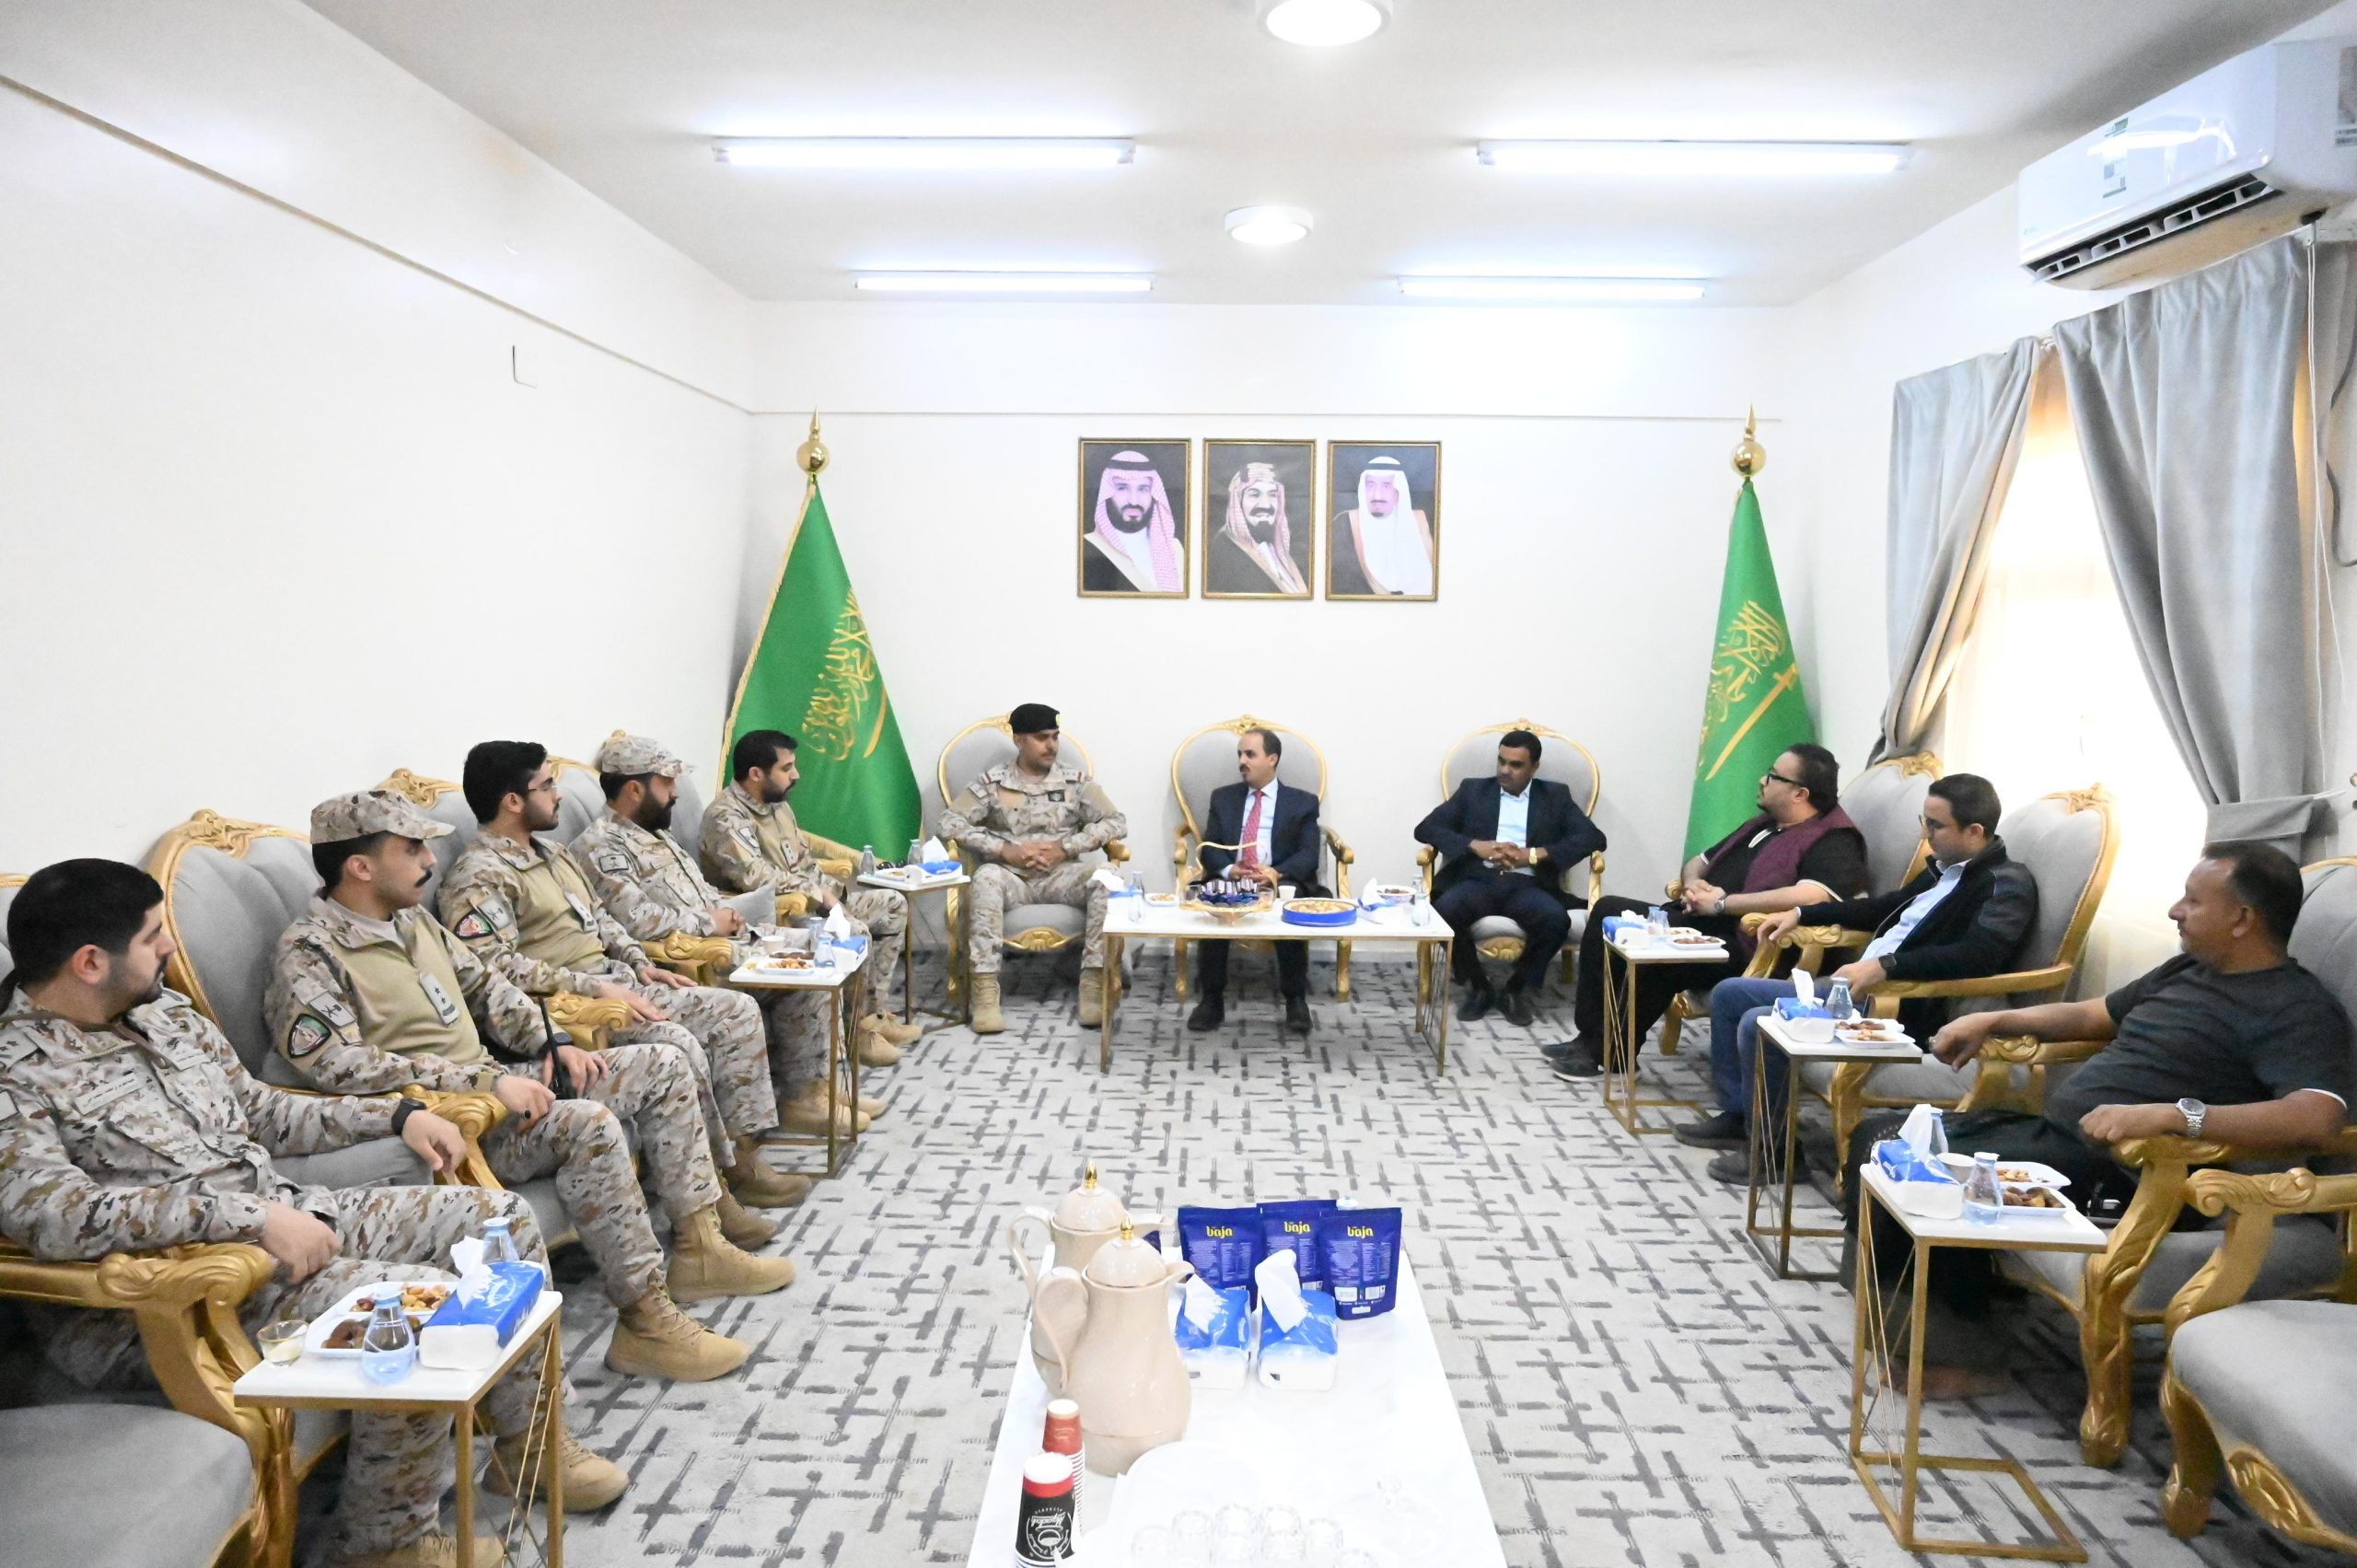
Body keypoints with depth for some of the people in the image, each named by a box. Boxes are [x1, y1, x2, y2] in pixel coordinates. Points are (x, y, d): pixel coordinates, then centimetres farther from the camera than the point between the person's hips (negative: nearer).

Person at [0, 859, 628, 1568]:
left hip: (289, 1216, 9)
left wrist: (394, 1114, 10)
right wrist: (251, 1215, -33)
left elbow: (257, 1110, 21)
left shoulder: (164, 1011, 10)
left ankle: (528, 1439, 18)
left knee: (499, 1215, 3)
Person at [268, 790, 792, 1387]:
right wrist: (486, 1080, -28)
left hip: (491, 1083, 9)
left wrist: (552, 1043, 5)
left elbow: (484, 985, 22)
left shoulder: (412, 920, 13)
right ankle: (644, 1323, -24)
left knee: (662, 1064, 3)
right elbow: (337, 1065, -26)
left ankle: (698, 1248, 5)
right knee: (587, 1124, -33)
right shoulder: (309, 954, -14)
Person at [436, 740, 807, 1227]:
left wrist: (640, 964, 10)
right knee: (678, 1043, -30)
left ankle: (740, 1160, -2)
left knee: (737, 1010, -2)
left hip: (616, 982, 10)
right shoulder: (478, 877, -12)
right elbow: (498, 966, -22)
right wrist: (595, 989, -24)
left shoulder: (553, 854, 19)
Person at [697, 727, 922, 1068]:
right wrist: (819, 892, -24)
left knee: (893, 903, 6)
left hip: (807, 901, 10)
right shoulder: (725, 817, -20)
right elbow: (754, 875, -32)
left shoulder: (778, 805, 10)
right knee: (854, 931, -29)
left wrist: (833, 891, -1)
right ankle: (859, 1026, -9)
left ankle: (871, 1008, 5)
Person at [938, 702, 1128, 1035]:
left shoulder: (1076, 781, 6)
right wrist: (1005, 850, -15)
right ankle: (985, 991, -37)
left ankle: (1094, 983, -28)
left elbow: (1116, 822, -1)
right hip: (1011, 876, -1)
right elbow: (950, 822, -5)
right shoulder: (993, 781, 2)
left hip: (1061, 876, 1)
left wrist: (1065, 848, -13)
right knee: (986, 877, -36)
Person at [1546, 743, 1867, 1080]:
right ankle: (1590, 1037, -5)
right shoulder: (1764, 824, 23)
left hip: (1744, 945, -9)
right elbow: (1699, 861, 31)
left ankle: (1608, 1052, -12)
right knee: (1608, 911, -5)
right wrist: (1692, 883, 4)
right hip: (1695, 922, 10)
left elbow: (1812, 895, -27)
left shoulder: (1833, 841, -6)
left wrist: (1721, 903, -20)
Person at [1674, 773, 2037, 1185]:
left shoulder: (2007, 884, -13)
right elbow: (1887, 908, 30)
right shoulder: (1945, 868, 14)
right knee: (1729, 994, 11)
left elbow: (1980, 954, -30)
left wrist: (1885, 966, -38)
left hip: (1904, 1010, -10)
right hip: (1857, 986, 10)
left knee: (1758, 1025, -24)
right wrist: (1801, 914, 25)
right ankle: (1737, 1116, 18)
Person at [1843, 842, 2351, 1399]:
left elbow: (2319, 1117, -29)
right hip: (2044, 1125, 10)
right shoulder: (2190, 969, 17)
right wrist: (1992, 1021, 17)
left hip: (2106, 1168, -10)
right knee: (1877, 1136, 2)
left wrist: (2173, 1114, -38)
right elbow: (2091, 1016, 30)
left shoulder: (2298, 1011, -10)